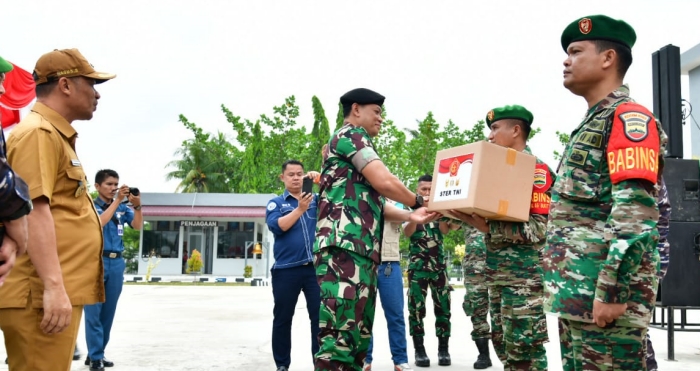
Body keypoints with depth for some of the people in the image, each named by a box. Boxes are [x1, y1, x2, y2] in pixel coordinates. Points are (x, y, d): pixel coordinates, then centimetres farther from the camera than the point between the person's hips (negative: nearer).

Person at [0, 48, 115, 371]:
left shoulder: (56, 135, 22)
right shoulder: (39, 133, -9)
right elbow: (33, 211, -19)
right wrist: (53, 286, -25)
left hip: (58, 292, 10)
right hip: (43, 295, -10)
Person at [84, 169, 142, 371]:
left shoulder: (122, 208, 12)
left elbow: (137, 225, 0)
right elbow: (99, 223, -18)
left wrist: (136, 205, -16)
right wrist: (117, 201, -21)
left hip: (117, 262, 4)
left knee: (108, 311, 8)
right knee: (94, 311, -4)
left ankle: (97, 353, 18)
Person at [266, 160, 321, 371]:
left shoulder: (316, 199, 13)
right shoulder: (276, 203, 7)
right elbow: (277, 227, -10)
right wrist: (300, 209, -20)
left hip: (315, 267, 1)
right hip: (286, 269, -1)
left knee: (320, 317, 0)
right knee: (283, 319, 7)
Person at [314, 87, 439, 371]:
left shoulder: (357, 145, 30)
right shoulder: (350, 134, -1)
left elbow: (375, 203, 24)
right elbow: (384, 182, -11)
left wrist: (411, 216, 9)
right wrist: (418, 202, 6)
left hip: (362, 251, 11)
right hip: (343, 249, -11)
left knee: (357, 334, 11)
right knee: (339, 336, -15)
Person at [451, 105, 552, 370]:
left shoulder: (535, 169, -9)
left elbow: (538, 229, -16)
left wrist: (487, 228, -20)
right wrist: (470, 217, 1)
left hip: (524, 273, -9)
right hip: (498, 273, 9)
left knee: (524, 348, -5)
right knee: (503, 344, 14)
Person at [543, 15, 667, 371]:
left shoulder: (627, 117, -8)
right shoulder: (590, 125, 22)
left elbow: (636, 212, -19)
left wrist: (611, 290, -24)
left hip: (602, 291, -9)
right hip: (576, 290, 9)